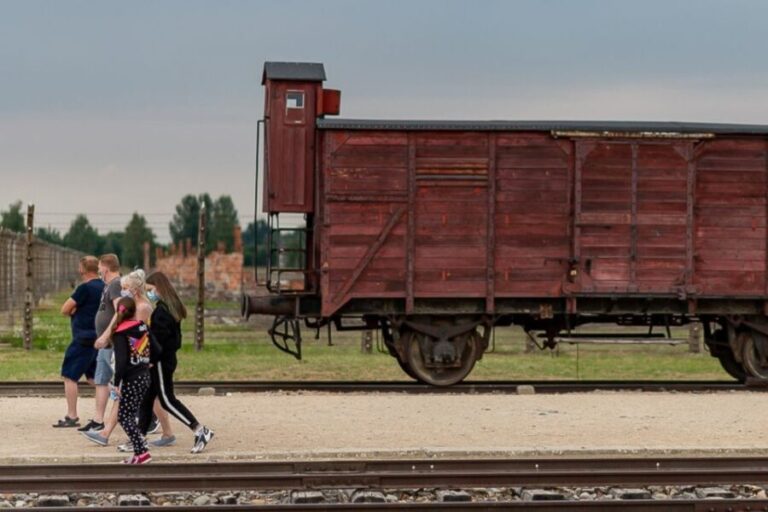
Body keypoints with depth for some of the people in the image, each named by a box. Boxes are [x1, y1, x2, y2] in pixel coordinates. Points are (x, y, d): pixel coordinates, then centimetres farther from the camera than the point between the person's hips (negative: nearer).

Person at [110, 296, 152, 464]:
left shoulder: (120, 333, -12)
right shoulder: (144, 327, 5)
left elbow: (121, 360, -19)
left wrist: (117, 382, -16)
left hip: (131, 379, -7)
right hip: (145, 376, 7)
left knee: (124, 416, -2)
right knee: (130, 414, 16)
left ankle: (142, 451, -13)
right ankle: (140, 450, 11)